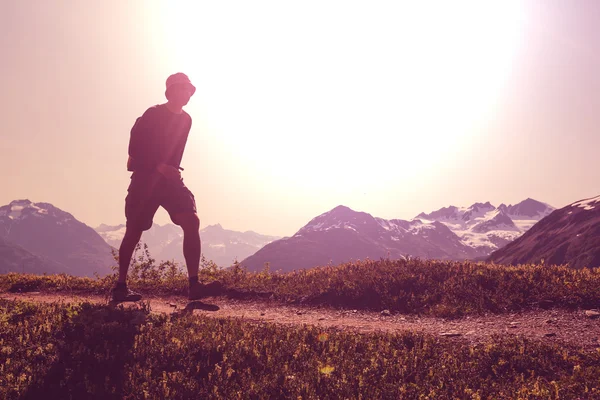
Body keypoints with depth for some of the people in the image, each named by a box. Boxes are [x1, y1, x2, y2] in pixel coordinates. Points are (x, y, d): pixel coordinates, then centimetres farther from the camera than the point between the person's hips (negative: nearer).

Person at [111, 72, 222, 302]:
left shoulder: (185, 120, 11)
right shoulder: (153, 114, -8)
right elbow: (135, 148, -13)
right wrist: (159, 167, -19)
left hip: (170, 178, 5)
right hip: (146, 177, -5)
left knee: (191, 222, -14)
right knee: (134, 230, 1)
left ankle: (194, 285, -18)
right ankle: (120, 286, 15)